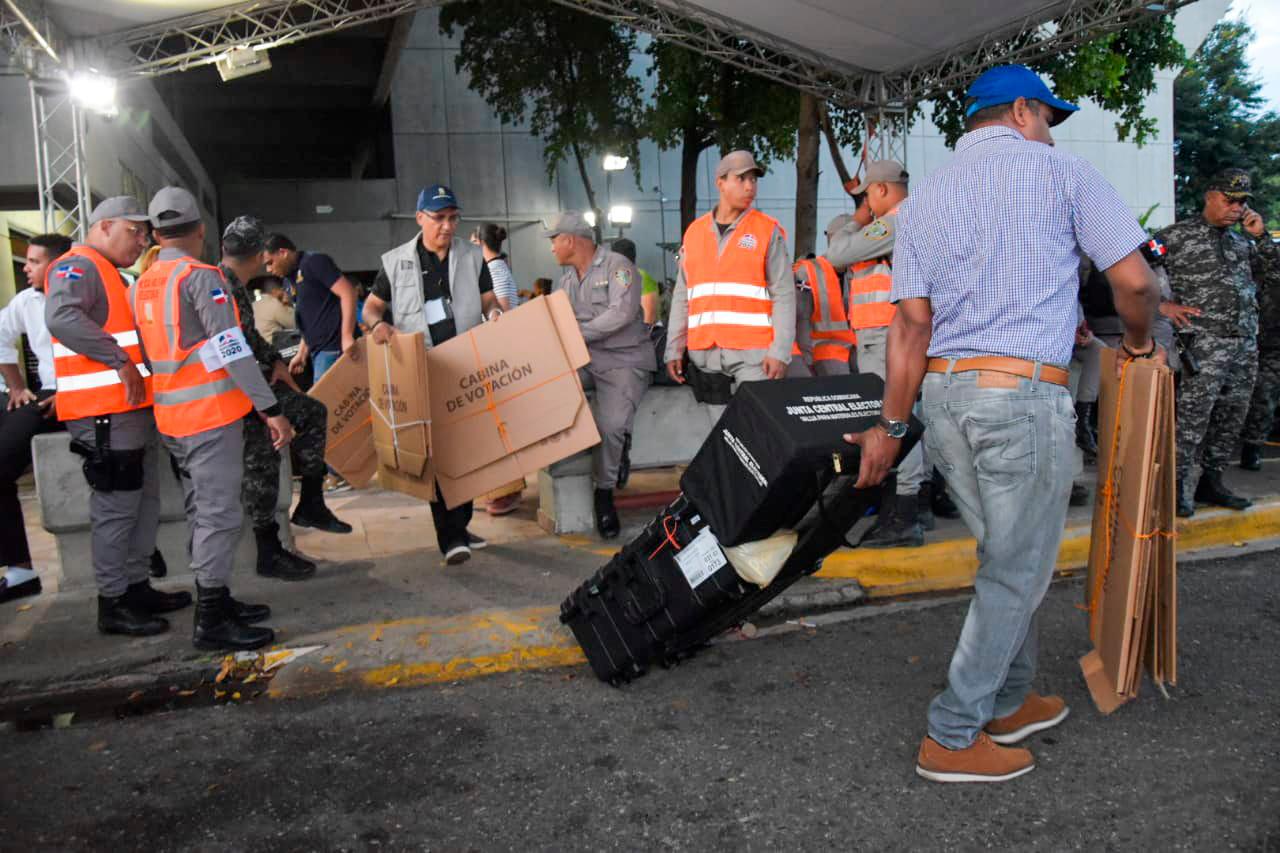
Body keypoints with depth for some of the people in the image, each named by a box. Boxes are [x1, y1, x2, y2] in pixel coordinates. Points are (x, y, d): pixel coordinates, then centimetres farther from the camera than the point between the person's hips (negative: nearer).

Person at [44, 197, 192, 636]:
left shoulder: (111, 274, 22)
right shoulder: (78, 266, -10)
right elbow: (61, 318, -28)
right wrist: (120, 361, -26)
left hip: (133, 409, 10)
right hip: (105, 414, -10)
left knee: (145, 502, 15)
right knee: (116, 508, -5)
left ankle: (136, 586, 25)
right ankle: (113, 604, 3)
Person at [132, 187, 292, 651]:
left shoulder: (140, 286, 11)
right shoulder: (201, 277, -13)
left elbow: (146, 352, 15)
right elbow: (233, 350, -18)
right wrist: (272, 409, -18)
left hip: (171, 418, 8)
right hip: (212, 414, -8)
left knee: (202, 512, 17)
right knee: (219, 514, -4)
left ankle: (214, 601, 27)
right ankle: (211, 623, 0)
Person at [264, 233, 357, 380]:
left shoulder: (313, 262, -8)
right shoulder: (292, 278, 18)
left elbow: (348, 292, -16)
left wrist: (347, 337, -23)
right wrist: (302, 354, 18)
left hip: (333, 347, -9)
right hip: (319, 350, 9)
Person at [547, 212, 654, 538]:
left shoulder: (617, 266, -5)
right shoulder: (566, 279, 19)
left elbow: (622, 313, -19)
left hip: (623, 361, -6)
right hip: (584, 361, 7)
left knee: (610, 423, -27)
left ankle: (604, 492, -7)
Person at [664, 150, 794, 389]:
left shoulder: (768, 230, 2)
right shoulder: (694, 232, 12)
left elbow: (783, 294, -3)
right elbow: (682, 296, 14)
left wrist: (780, 351, -13)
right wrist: (674, 350, 8)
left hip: (753, 351, -3)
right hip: (705, 353, 3)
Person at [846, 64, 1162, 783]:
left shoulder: (923, 198, 13)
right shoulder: (1061, 170, 1)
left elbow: (912, 323, 5)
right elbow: (1135, 279, -5)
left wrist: (892, 425, 8)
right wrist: (1140, 342, 16)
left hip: (943, 393, 6)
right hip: (1026, 393, -6)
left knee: (1007, 556, 21)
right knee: (1017, 571, 5)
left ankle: (1009, 702, 32)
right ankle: (952, 738, 12)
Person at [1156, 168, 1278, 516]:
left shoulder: (1242, 241, 20)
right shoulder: (1177, 235, 1)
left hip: (1246, 343, 7)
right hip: (1204, 343, -7)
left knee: (1231, 415, 9)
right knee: (1193, 415, -13)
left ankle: (1211, 480, 19)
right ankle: (1180, 484, -7)